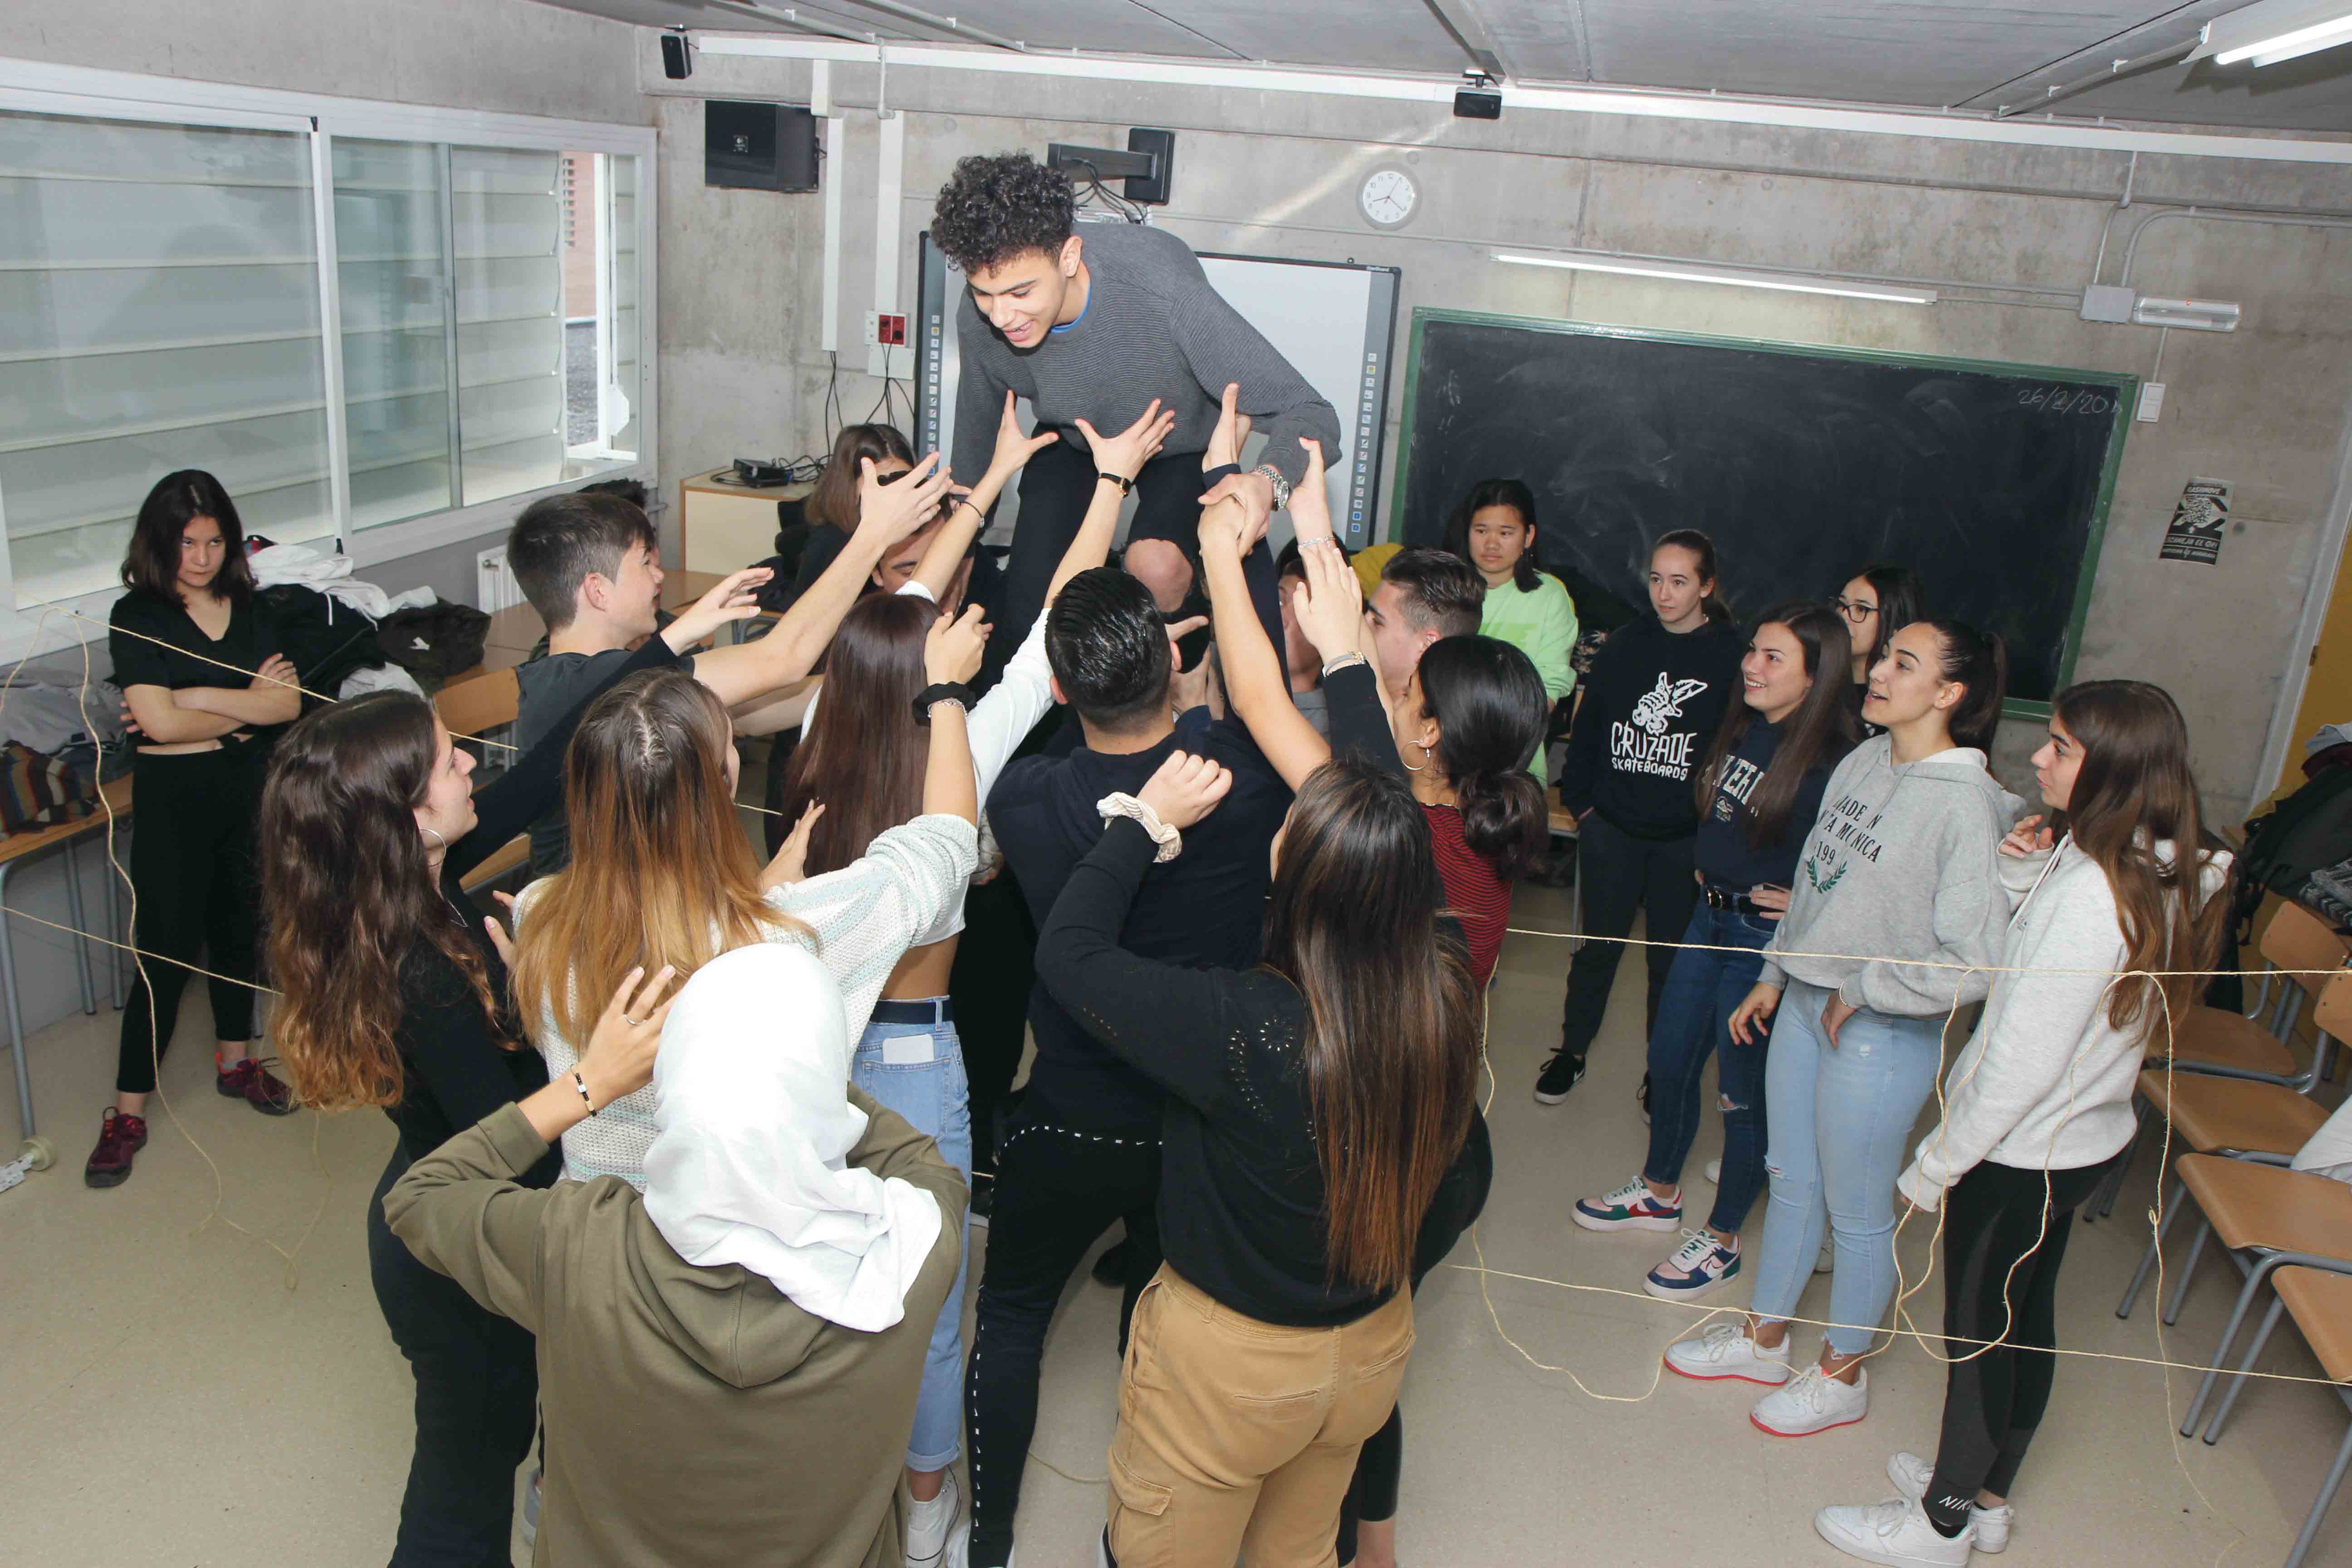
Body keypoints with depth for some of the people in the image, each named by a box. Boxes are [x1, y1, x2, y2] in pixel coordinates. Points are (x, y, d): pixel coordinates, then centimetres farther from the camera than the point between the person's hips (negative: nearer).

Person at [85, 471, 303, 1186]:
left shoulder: (248, 608, 4)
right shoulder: (137, 617, -9)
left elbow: (289, 704, -7)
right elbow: (160, 722, -19)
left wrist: (199, 699, -15)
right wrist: (248, 706, -8)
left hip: (249, 788, 5)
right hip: (174, 798, -4)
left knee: (237, 927, 17)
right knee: (166, 950, -3)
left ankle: (235, 1061, 35)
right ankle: (127, 1113, 8)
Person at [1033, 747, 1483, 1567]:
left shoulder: (1241, 1025, -36)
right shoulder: (1446, 994, -21)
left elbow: (1067, 952, -23)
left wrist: (1145, 819, -12)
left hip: (1229, 1362, -5)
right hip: (1372, 1346, 5)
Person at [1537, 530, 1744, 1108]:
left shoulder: (1731, 656, -8)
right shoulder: (1626, 645, 2)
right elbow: (1588, 724, 8)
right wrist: (1579, 797, 3)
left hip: (1686, 838, -2)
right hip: (1612, 827, 2)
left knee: (1672, 956, 11)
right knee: (1599, 944, 13)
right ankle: (1572, 1051, 30)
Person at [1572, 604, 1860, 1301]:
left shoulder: (1835, 762, -22)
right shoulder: (1745, 727, 2)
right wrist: (1713, 870, 10)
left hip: (1767, 940, -8)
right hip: (1710, 917, 8)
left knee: (1743, 1088, 6)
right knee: (1669, 1061, 19)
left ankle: (1721, 1240, 25)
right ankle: (1658, 1193, 42)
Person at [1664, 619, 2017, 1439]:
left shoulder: (1966, 804, -22)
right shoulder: (1863, 761, 1)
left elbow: (1973, 965, -25)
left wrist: (1861, 990, -15)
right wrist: (1774, 974, 15)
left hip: (1882, 1035, -7)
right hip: (1806, 1006, 7)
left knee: (1857, 1214, 12)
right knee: (1791, 1182, 22)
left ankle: (1842, 1373, 33)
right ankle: (1763, 1337, 41)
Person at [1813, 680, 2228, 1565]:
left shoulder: (2089, 893, -30)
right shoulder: (2161, 875, -1)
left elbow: (2022, 1061, -25)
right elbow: (2026, 974, 7)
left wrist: (1935, 1166, -14)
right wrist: (2021, 880, -11)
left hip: (2018, 1154, -9)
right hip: (2085, 1139, 9)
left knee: (1976, 1334, 8)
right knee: (2026, 1320, 22)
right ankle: (1987, 1494, 40)